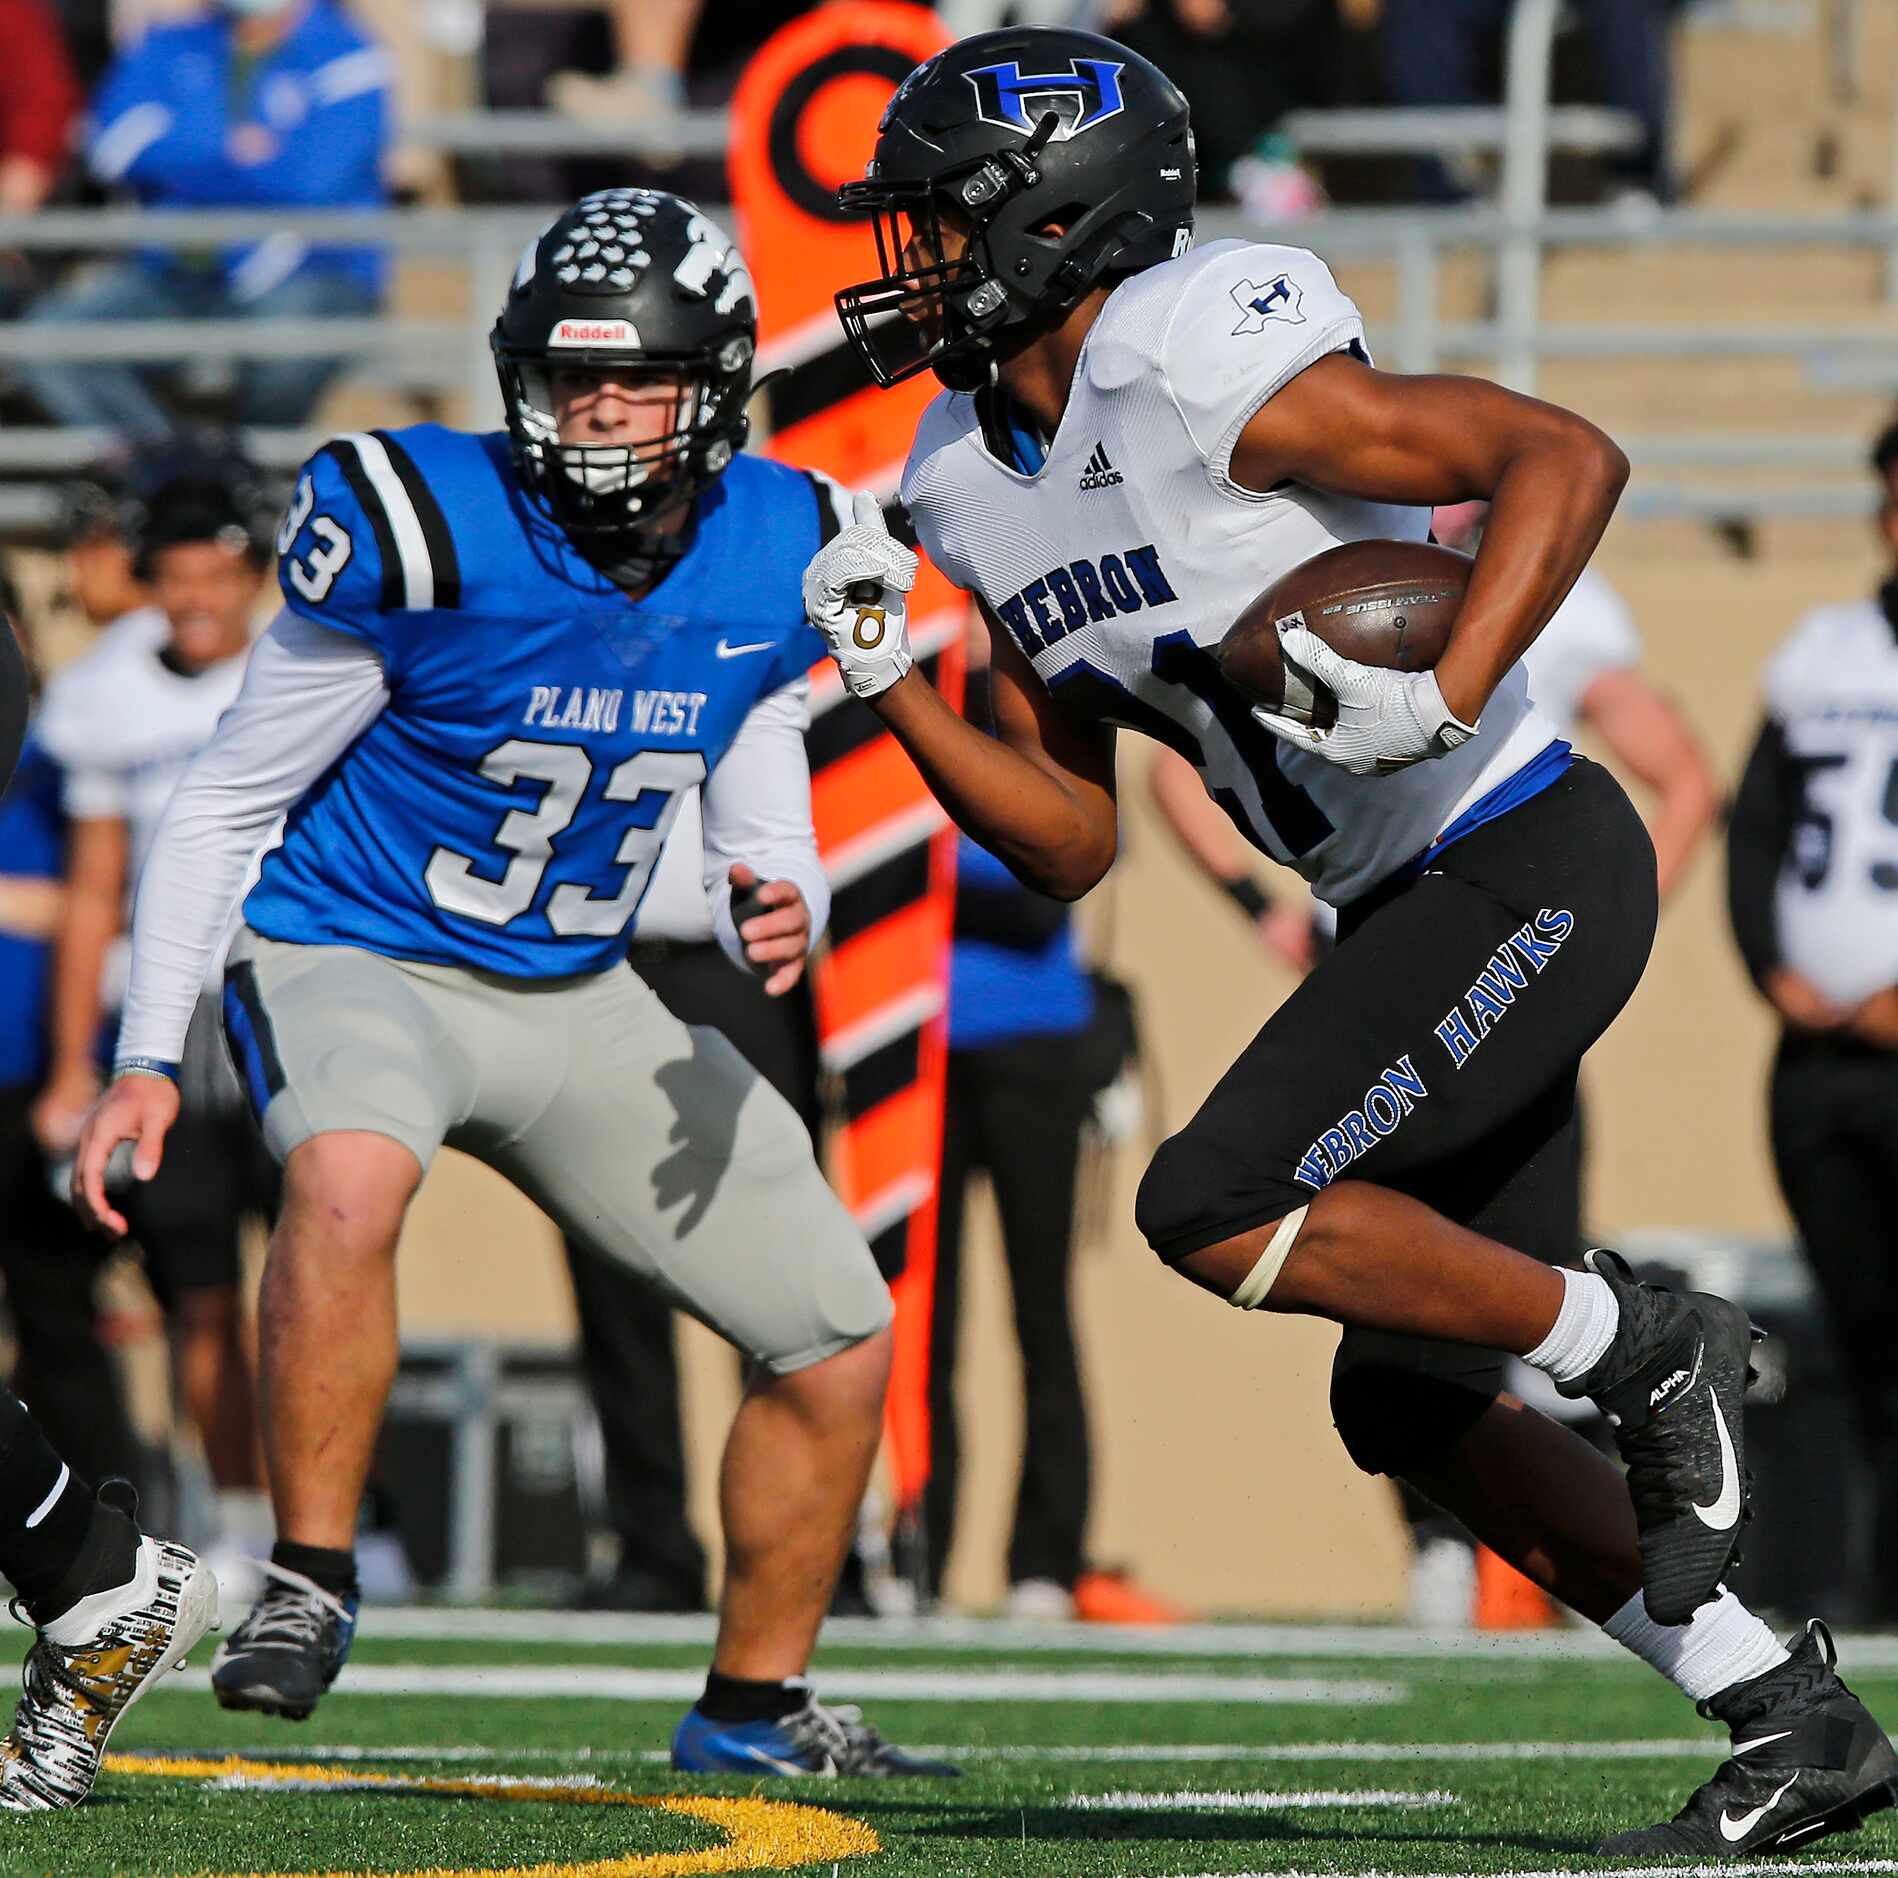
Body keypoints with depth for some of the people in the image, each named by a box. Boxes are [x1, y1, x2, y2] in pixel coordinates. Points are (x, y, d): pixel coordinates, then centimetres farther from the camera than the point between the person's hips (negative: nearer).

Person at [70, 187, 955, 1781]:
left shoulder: (772, 563, -5)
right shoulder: (424, 533, -20)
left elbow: (761, 829, 8)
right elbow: (225, 804, -11)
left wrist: (781, 910, -17)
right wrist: (148, 1058, -15)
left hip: (581, 999, 6)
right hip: (357, 966, -6)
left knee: (842, 1343, 5)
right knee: (349, 1180, -40)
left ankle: (754, 1708, 25)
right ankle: (310, 1583, -25)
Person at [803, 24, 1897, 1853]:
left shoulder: (1195, 372, -18)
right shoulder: (978, 485, 10)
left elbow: (1566, 456, -19)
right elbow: (1069, 842, 13)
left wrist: (1441, 700, -29)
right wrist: (891, 682, 0)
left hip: (1529, 865, -9)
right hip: (1417, 912, 10)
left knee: (1213, 1209, -20)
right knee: (1406, 1404, 9)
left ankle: (1642, 1346, -4)